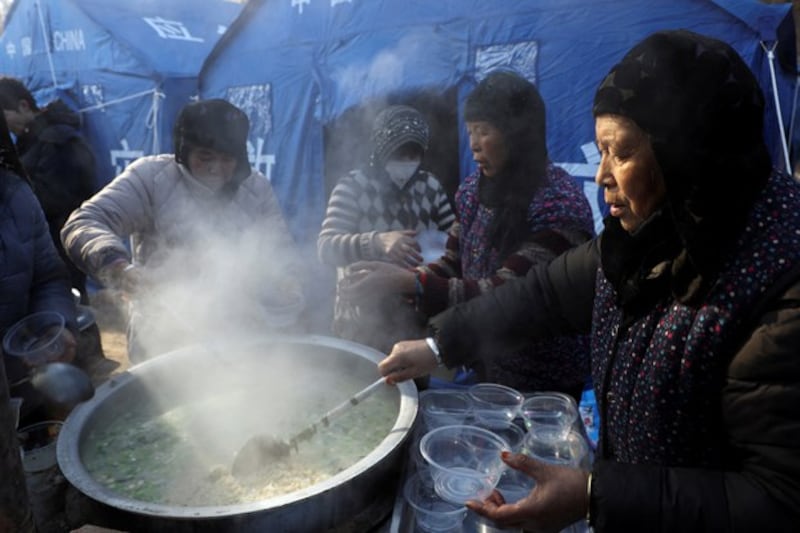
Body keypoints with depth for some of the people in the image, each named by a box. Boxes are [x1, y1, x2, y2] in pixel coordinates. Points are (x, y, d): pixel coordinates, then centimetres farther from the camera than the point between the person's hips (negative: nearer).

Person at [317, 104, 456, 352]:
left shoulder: (431, 186, 2)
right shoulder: (353, 186, -9)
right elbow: (326, 247, -19)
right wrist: (377, 242, -36)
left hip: (417, 318, 3)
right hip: (364, 320, -3)